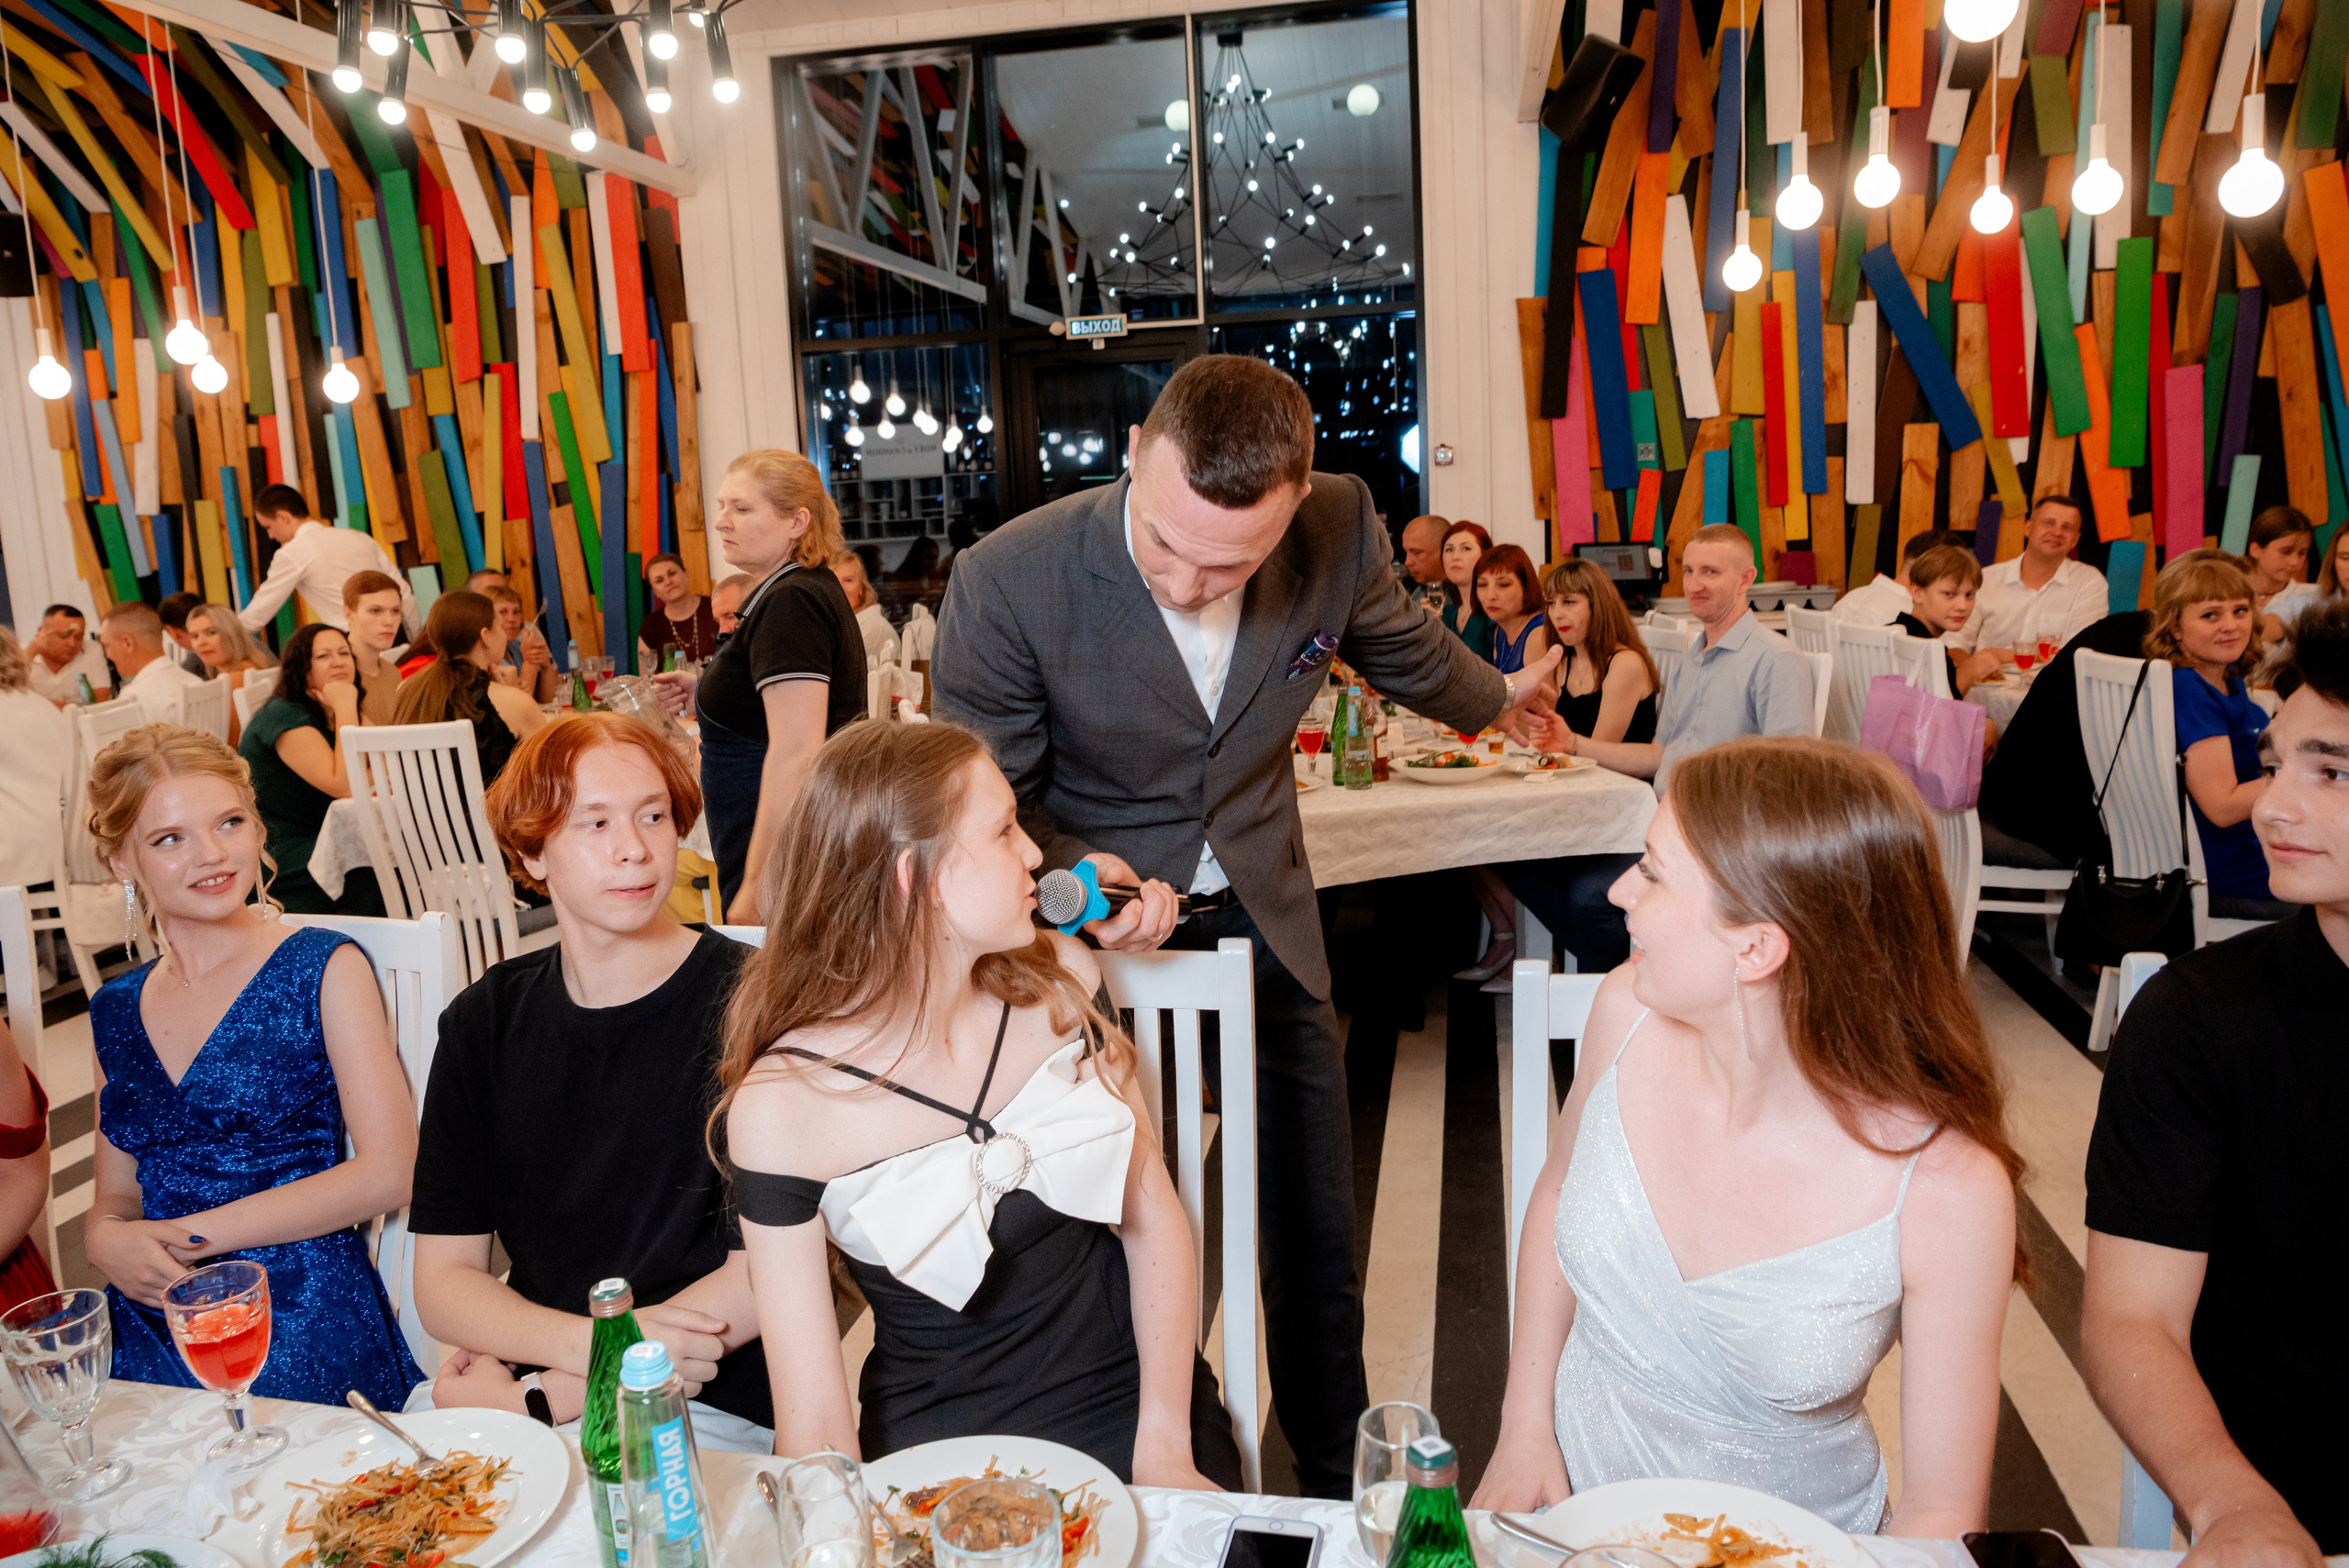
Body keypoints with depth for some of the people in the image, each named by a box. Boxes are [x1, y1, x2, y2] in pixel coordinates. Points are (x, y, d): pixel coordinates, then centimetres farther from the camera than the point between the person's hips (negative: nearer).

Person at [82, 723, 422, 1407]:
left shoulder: (324, 967, -1)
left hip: (302, 1329, -4)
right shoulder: (116, 1011, 13)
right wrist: (110, 1243, -4)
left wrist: (193, 1235, -8)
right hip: (149, 1334, 4)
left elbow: (388, 1171, -7)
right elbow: (114, 1200, 20)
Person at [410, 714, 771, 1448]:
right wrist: (601, 1340, -16)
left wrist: (538, 1400, -11)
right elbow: (443, 1282, 4)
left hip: (706, 1409, -4)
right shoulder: (484, 1022, 7)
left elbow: (767, 1276, -12)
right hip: (514, 1379, 4)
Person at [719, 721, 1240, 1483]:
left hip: (1132, 1397, 2)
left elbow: (1153, 1212, 2)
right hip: (942, 1447, -1)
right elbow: (812, 1418, -11)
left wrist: (1165, 1445, -4)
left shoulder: (1057, 977, -5)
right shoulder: (780, 1104, -15)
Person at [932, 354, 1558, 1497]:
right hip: (1090, 929, -2)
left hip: (1262, 911, 3)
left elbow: (1399, 643, 10)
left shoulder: (1340, 528, -15)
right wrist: (1076, 878, -31)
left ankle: (1340, 1486, 36)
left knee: (1317, 1232, 12)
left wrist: (1495, 696, 29)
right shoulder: (1007, 581, -24)